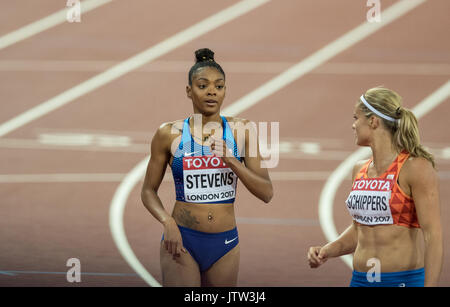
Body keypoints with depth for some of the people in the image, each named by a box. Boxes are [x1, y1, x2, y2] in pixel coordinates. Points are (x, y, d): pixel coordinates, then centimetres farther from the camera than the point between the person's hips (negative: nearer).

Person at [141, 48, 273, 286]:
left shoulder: (241, 131, 1)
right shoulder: (169, 134, -2)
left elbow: (266, 193, -2)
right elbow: (149, 190, 6)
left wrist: (230, 160, -16)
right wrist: (167, 222, -13)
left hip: (225, 244, 2)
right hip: (182, 241, -2)